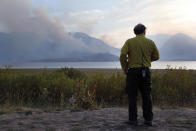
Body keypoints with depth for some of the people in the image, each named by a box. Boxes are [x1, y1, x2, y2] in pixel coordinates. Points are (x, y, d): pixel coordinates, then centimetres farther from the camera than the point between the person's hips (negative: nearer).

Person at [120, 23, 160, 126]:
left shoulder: (129, 41, -1)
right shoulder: (150, 42, 5)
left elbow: (123, 55, -13)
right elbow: (156, 56, 12)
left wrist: (124, 68, -2)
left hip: (133, 71, -2)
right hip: (146, 71, 2)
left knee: (132, 96, 3)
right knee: (146, 96, 8)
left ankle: (133, 119, 3)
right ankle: (148, 119, 9)